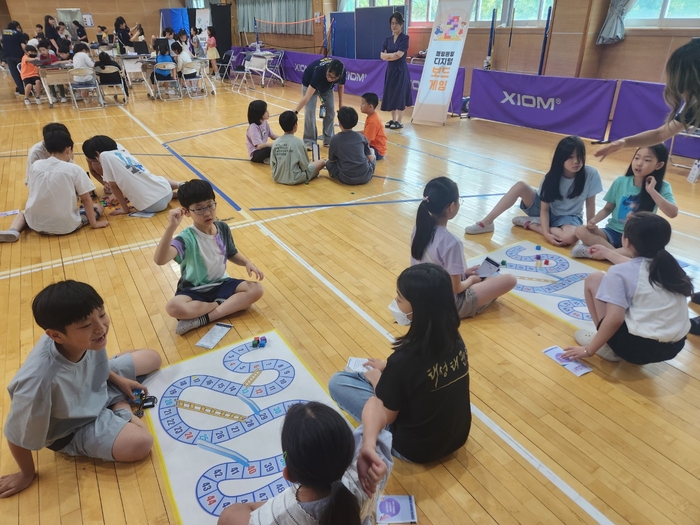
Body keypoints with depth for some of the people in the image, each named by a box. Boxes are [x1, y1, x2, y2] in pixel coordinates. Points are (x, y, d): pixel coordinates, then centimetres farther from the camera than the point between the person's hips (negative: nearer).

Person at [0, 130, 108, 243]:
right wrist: (94, 223, 5)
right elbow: (86, 199, -3)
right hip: (66, 226, -4)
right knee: (98, 208, 18)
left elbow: (34, 193, 14)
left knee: (23, 212, 38)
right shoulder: (74, 169, -6)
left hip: (36, 224, 4)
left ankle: (13, 230, 6)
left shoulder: (35, 165, 5)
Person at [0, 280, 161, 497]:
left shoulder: (86, 338, -28)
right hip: (74, 428, -5)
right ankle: (120, 410, 4)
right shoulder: (40, 379, -44)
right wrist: (27, 474, -7)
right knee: (141, 443, -22)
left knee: (152, 358, 8)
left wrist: (118, 380, 3)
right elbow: (18, 435, -24)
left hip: (98, 387, 5)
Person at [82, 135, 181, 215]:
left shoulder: (104, 156, 0)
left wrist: (125, 209, 12)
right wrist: (123, 196, 41)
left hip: (152, 205, -7)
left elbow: (113, 186, 3)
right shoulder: (124, 153, 19)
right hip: (166, 190, 7)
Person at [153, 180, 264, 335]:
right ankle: (222, 304, -14)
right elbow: (159, 260, -41)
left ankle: (203, 319, -19)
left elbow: (231, 254, 13)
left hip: (220, 283, 5)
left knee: (256, 289, -18)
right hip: (194, 290, -5)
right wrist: (171, 227, -50)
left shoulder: (223, 228, -6)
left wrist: (247, 263, -7)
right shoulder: (187, 238, -23)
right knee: (174, 307, -34)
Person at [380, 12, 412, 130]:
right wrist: (393, 55, -13)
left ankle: (399, 121, 0)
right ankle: (393, 119, 17)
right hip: (390, 69, 6)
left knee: (400, 95, -6)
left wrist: (388, 56, -7)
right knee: (390, 94, 8)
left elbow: (400, 54, -17)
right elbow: (382, 55, 1)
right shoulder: (388, 39, 10)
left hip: (400, 70, -6)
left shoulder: (405, 38, -6)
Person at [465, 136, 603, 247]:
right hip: (547, 210, 1)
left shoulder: (591, 174, -20)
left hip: (568, 217, -1)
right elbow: (544, 208, -14)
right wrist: (546, 233, -29)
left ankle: (531, 224, -16)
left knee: (570, 237, -40)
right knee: (520, 186, -24)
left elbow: (590, 204, -11)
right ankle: (486, 223, -21)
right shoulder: (552, 176, -15)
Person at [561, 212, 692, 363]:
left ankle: (608, 347, 9)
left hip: (637, 347, -7)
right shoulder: (671, 265, 7)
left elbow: (614, 319, -19)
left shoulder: (620, 272, -11)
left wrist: (589, 350, -9)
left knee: (594, 279, 6)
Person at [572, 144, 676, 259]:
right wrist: (594, 221, -11)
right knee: (581, 231, -23)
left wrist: (652, 191, -22)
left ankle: (592, 252, -32)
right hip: (613, 232, 2)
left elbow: (673, 213, -21)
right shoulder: (621, 182, -3)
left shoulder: (661, 187, -7)